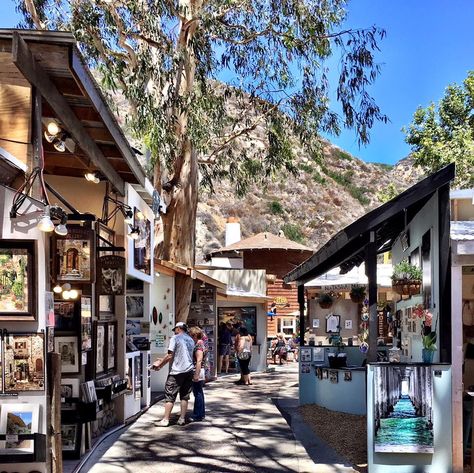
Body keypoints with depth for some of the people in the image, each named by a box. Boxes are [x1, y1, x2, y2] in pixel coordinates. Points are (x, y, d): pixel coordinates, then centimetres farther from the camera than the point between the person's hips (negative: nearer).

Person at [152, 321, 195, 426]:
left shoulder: (175, 338, -7)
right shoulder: (191, 340, 15)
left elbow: (170, 356, -13)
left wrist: (159, 364, 0)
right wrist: (162, 361, 23)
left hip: (177, 371, -6)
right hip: (189, 370, 6)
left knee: (170, 395, 0)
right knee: (185, 396, 10)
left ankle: (165, 420, 1)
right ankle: (182, 418, 11)